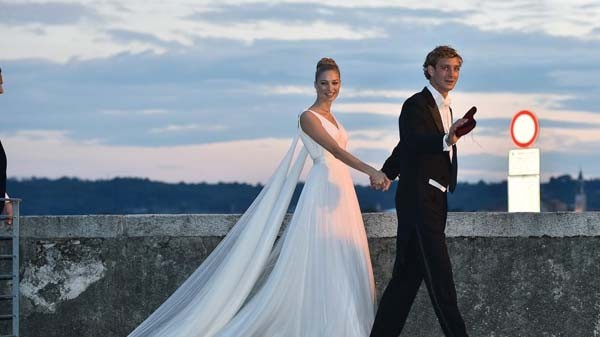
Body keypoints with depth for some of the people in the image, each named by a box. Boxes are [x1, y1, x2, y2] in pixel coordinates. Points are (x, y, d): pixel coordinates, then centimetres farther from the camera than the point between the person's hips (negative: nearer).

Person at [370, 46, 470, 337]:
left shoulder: (445, 108, 17)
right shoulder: (416, 105, -10)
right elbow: (415, 142, -30)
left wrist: (386, 174, 42)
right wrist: (447, 140, -50)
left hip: (434, 201, 9)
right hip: (418, 200, -9)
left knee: (408, 274, 9)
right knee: (439, 274, -12)